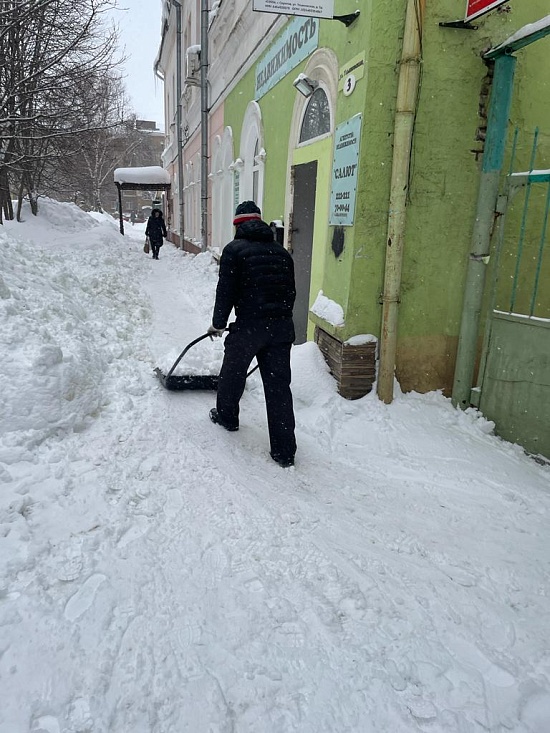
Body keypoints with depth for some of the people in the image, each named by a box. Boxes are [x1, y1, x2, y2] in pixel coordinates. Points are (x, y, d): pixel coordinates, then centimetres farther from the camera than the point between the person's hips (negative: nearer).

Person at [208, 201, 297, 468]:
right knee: (279, 386, 5)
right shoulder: (281, 251, 14)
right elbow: (291, 291, 16)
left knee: (232, 374, 21)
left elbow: (226, 291, -4)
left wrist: (218, 323, 10)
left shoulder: (234, 249, -1)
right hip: (282, 327, 4)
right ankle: (284, 451, 8)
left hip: (248, 326, -4)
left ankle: (226, 416, 45)